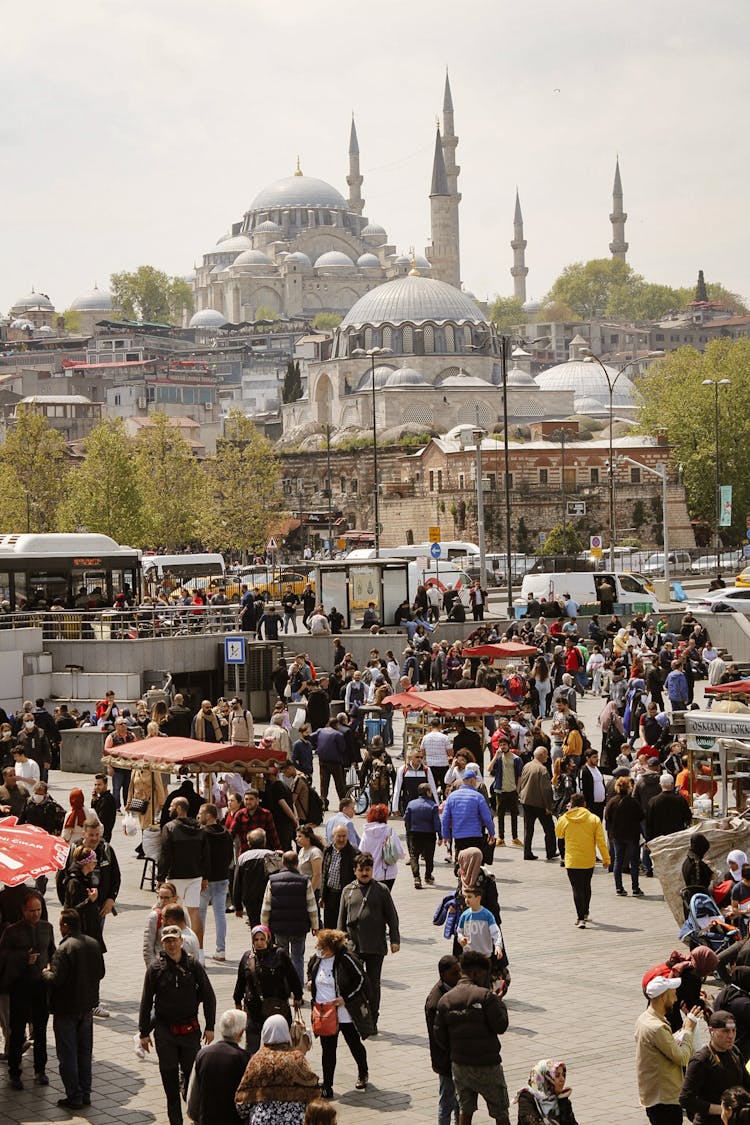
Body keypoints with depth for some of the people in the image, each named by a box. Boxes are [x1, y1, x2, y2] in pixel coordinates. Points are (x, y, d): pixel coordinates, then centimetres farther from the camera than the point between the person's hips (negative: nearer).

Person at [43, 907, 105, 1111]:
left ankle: (74, 1097, 6)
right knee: (85, 1052, 16)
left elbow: (56, 979, -24)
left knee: (67, 1055, 3)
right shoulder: (93, 944, 0)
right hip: (87, 1006, 7)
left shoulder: (64, 949, -22)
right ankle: (85, 1094, 21)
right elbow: (100, 973, 6)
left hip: (66, 1009, -7)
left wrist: (45, 972, -5)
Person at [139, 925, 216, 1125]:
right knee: (169, 1078, 4)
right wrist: (144, 1033, 3)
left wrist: (209, 1027, 3)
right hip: (165, 1032, 0)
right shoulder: (155, 969, -1)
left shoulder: (193, 966, 0)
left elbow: (209, 996, 6)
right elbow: (146, 1003, 4)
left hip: (190, 1030, 0)